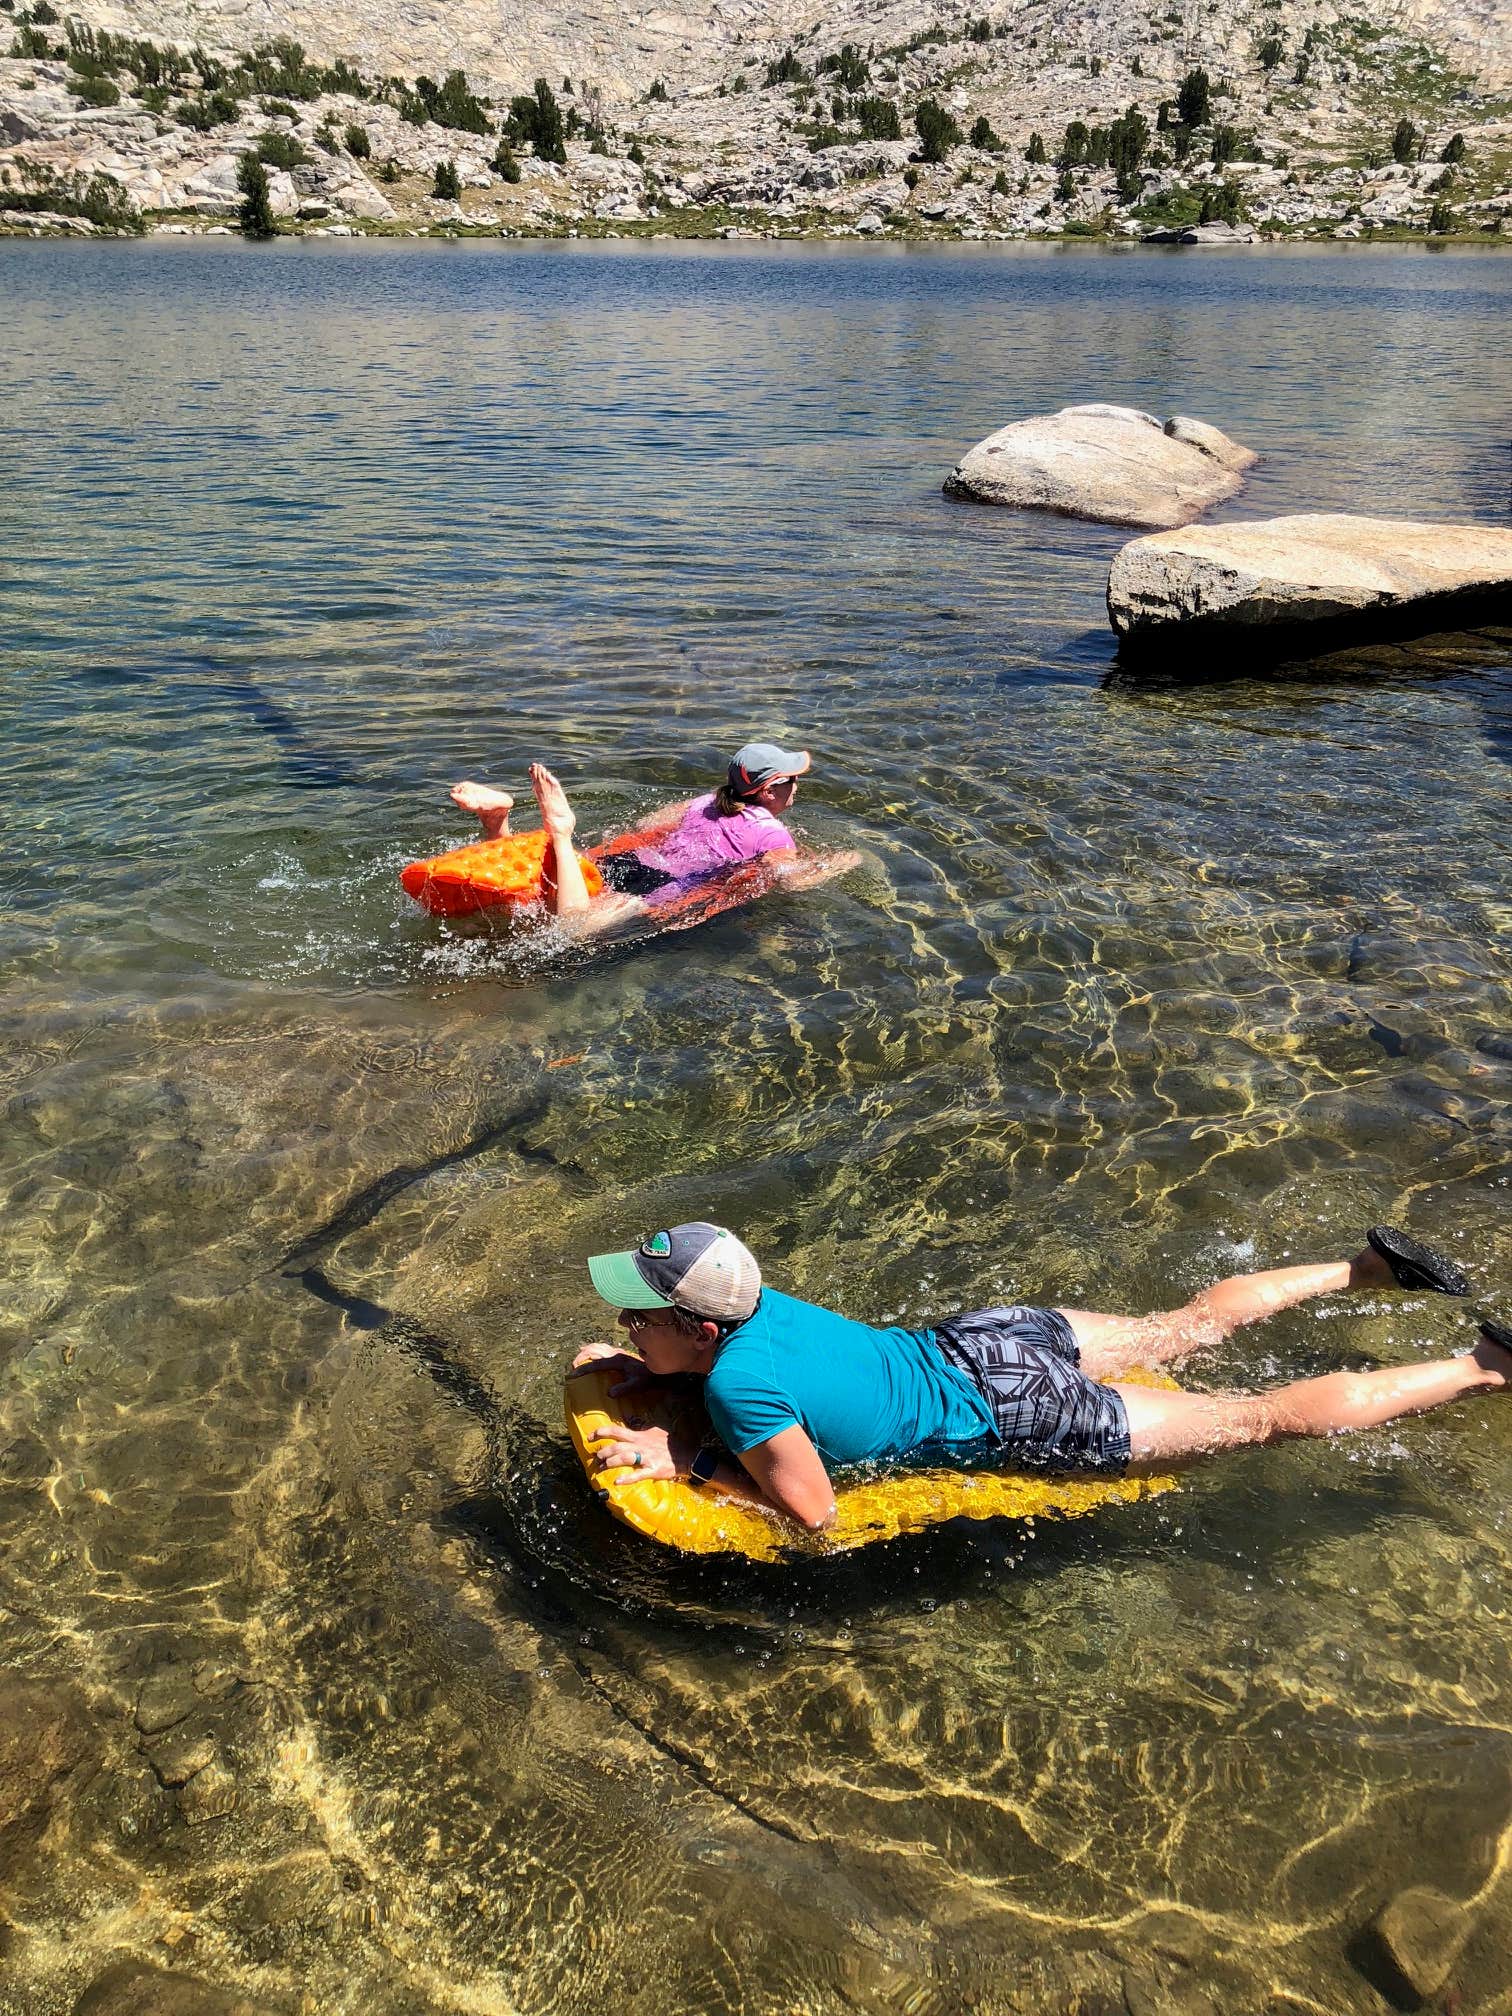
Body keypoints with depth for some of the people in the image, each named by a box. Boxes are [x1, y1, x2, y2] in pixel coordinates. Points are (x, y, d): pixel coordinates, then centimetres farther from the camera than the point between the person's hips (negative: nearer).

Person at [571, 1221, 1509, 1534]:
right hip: (982, 1341, 7)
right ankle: (1365, 1267, 38)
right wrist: (649, 1371, 5)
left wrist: (687, 1458, -19)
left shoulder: (737, 1386, -27)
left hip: (1015, 1416, -7)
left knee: (1264, 1417, 6)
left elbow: (814, 1510, -22)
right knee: (1188, 1325, 26)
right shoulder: (750, 1297, -5)